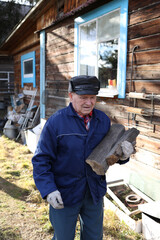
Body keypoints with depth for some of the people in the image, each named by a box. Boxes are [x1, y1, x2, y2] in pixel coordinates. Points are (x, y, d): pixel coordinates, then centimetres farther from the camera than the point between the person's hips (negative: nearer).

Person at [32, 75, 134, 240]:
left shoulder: (103, 120, -1)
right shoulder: (56, 122, -15)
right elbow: (41, 160, -12)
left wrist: (122, 154, -16)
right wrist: (48, 189, -22)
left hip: (94, 193, 4)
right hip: (64, 194, -4)